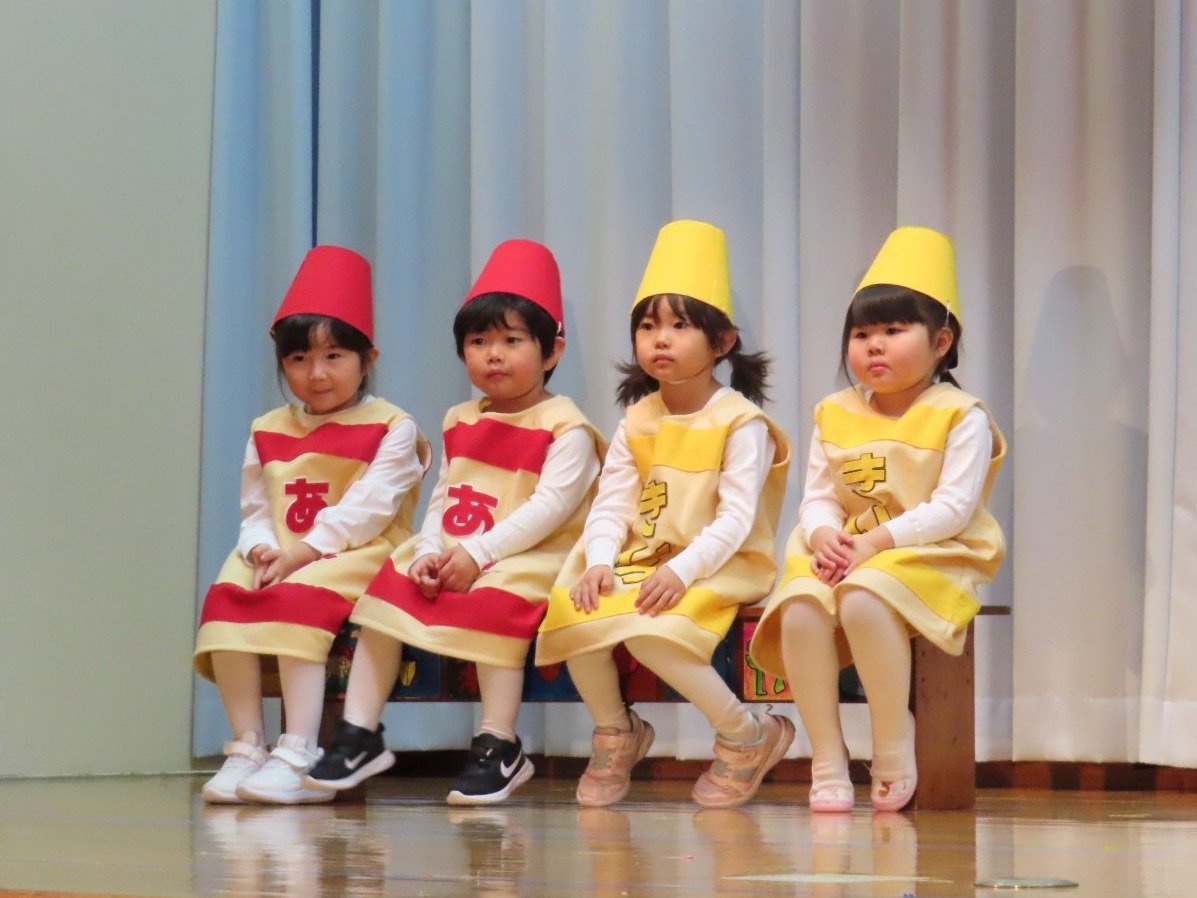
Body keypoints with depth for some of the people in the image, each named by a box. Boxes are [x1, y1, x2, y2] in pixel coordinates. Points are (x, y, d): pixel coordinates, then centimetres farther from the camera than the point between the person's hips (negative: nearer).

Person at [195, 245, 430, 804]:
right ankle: (246, 747, -22)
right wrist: (261, 548, -10)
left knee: (301, 597, -33)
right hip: (278, 560, 5)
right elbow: (256, 511, 14)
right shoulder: (267, 433, 18)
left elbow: (369, 507, -11)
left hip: (361, 558, -5)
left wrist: (306, 551, -20)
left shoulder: (390, 427, 1)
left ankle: (297, 755, -36)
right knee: (226, 593, -23)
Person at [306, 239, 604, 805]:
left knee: (495, 601, -34)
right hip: (453, 560, 7)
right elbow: (441, 500, 13)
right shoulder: (459, 423, 18)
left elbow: (551, 505, -17)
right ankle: (359, 735, -6)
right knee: (387, 584, -8)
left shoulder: (564, 427, -6)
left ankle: (499, 748, -27)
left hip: (529, 561, -7)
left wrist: (479, 553, -23)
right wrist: (429, 552, -8)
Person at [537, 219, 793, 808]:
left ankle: (748, 737, -12)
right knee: (572, 610, -22)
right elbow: (612, 504, 4)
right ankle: (615, 731, 4)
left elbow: (736, 517, -16)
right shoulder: (637, 421, 12)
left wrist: (682, 570, -29)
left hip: (720, 565, -6)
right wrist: (601, 561, -16)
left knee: (649, 631, -33)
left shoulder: (741, 422, -6)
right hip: (642, 558, 6)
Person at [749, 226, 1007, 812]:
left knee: (864, 598, -36)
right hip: (844, 554, 5)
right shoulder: (834, 415, 13)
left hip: (930, 556, -5)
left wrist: (876, 541, -20)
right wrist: (823, 536, -15)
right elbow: (817, 498, 9)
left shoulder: (961, 417, -3)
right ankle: (828, 760, -19)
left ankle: (893, 750, -19)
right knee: (800, 606, -28)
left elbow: (953, 508, -12)